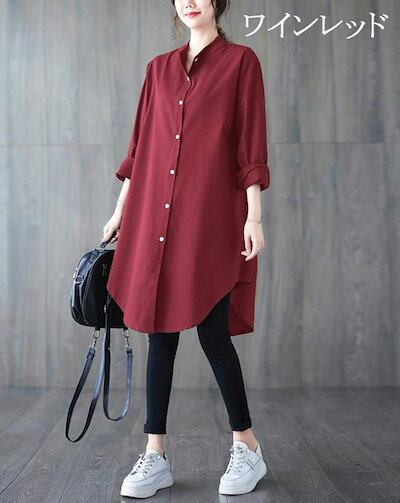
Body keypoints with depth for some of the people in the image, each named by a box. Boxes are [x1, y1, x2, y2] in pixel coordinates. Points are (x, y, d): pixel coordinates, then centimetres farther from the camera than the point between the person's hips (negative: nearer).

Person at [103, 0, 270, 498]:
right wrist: (120, 211, 14)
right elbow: (141, 143, 16)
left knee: (212, 333, -4)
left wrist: (254, 215, -9)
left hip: (211, 216, -4)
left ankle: (248, 447, 16)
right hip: (155, 215, 5)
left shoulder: (241, 61, 4)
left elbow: (251, 144, -2)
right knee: (160, 331, 4)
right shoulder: (159, 67, 17)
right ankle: (155, 456, 13)